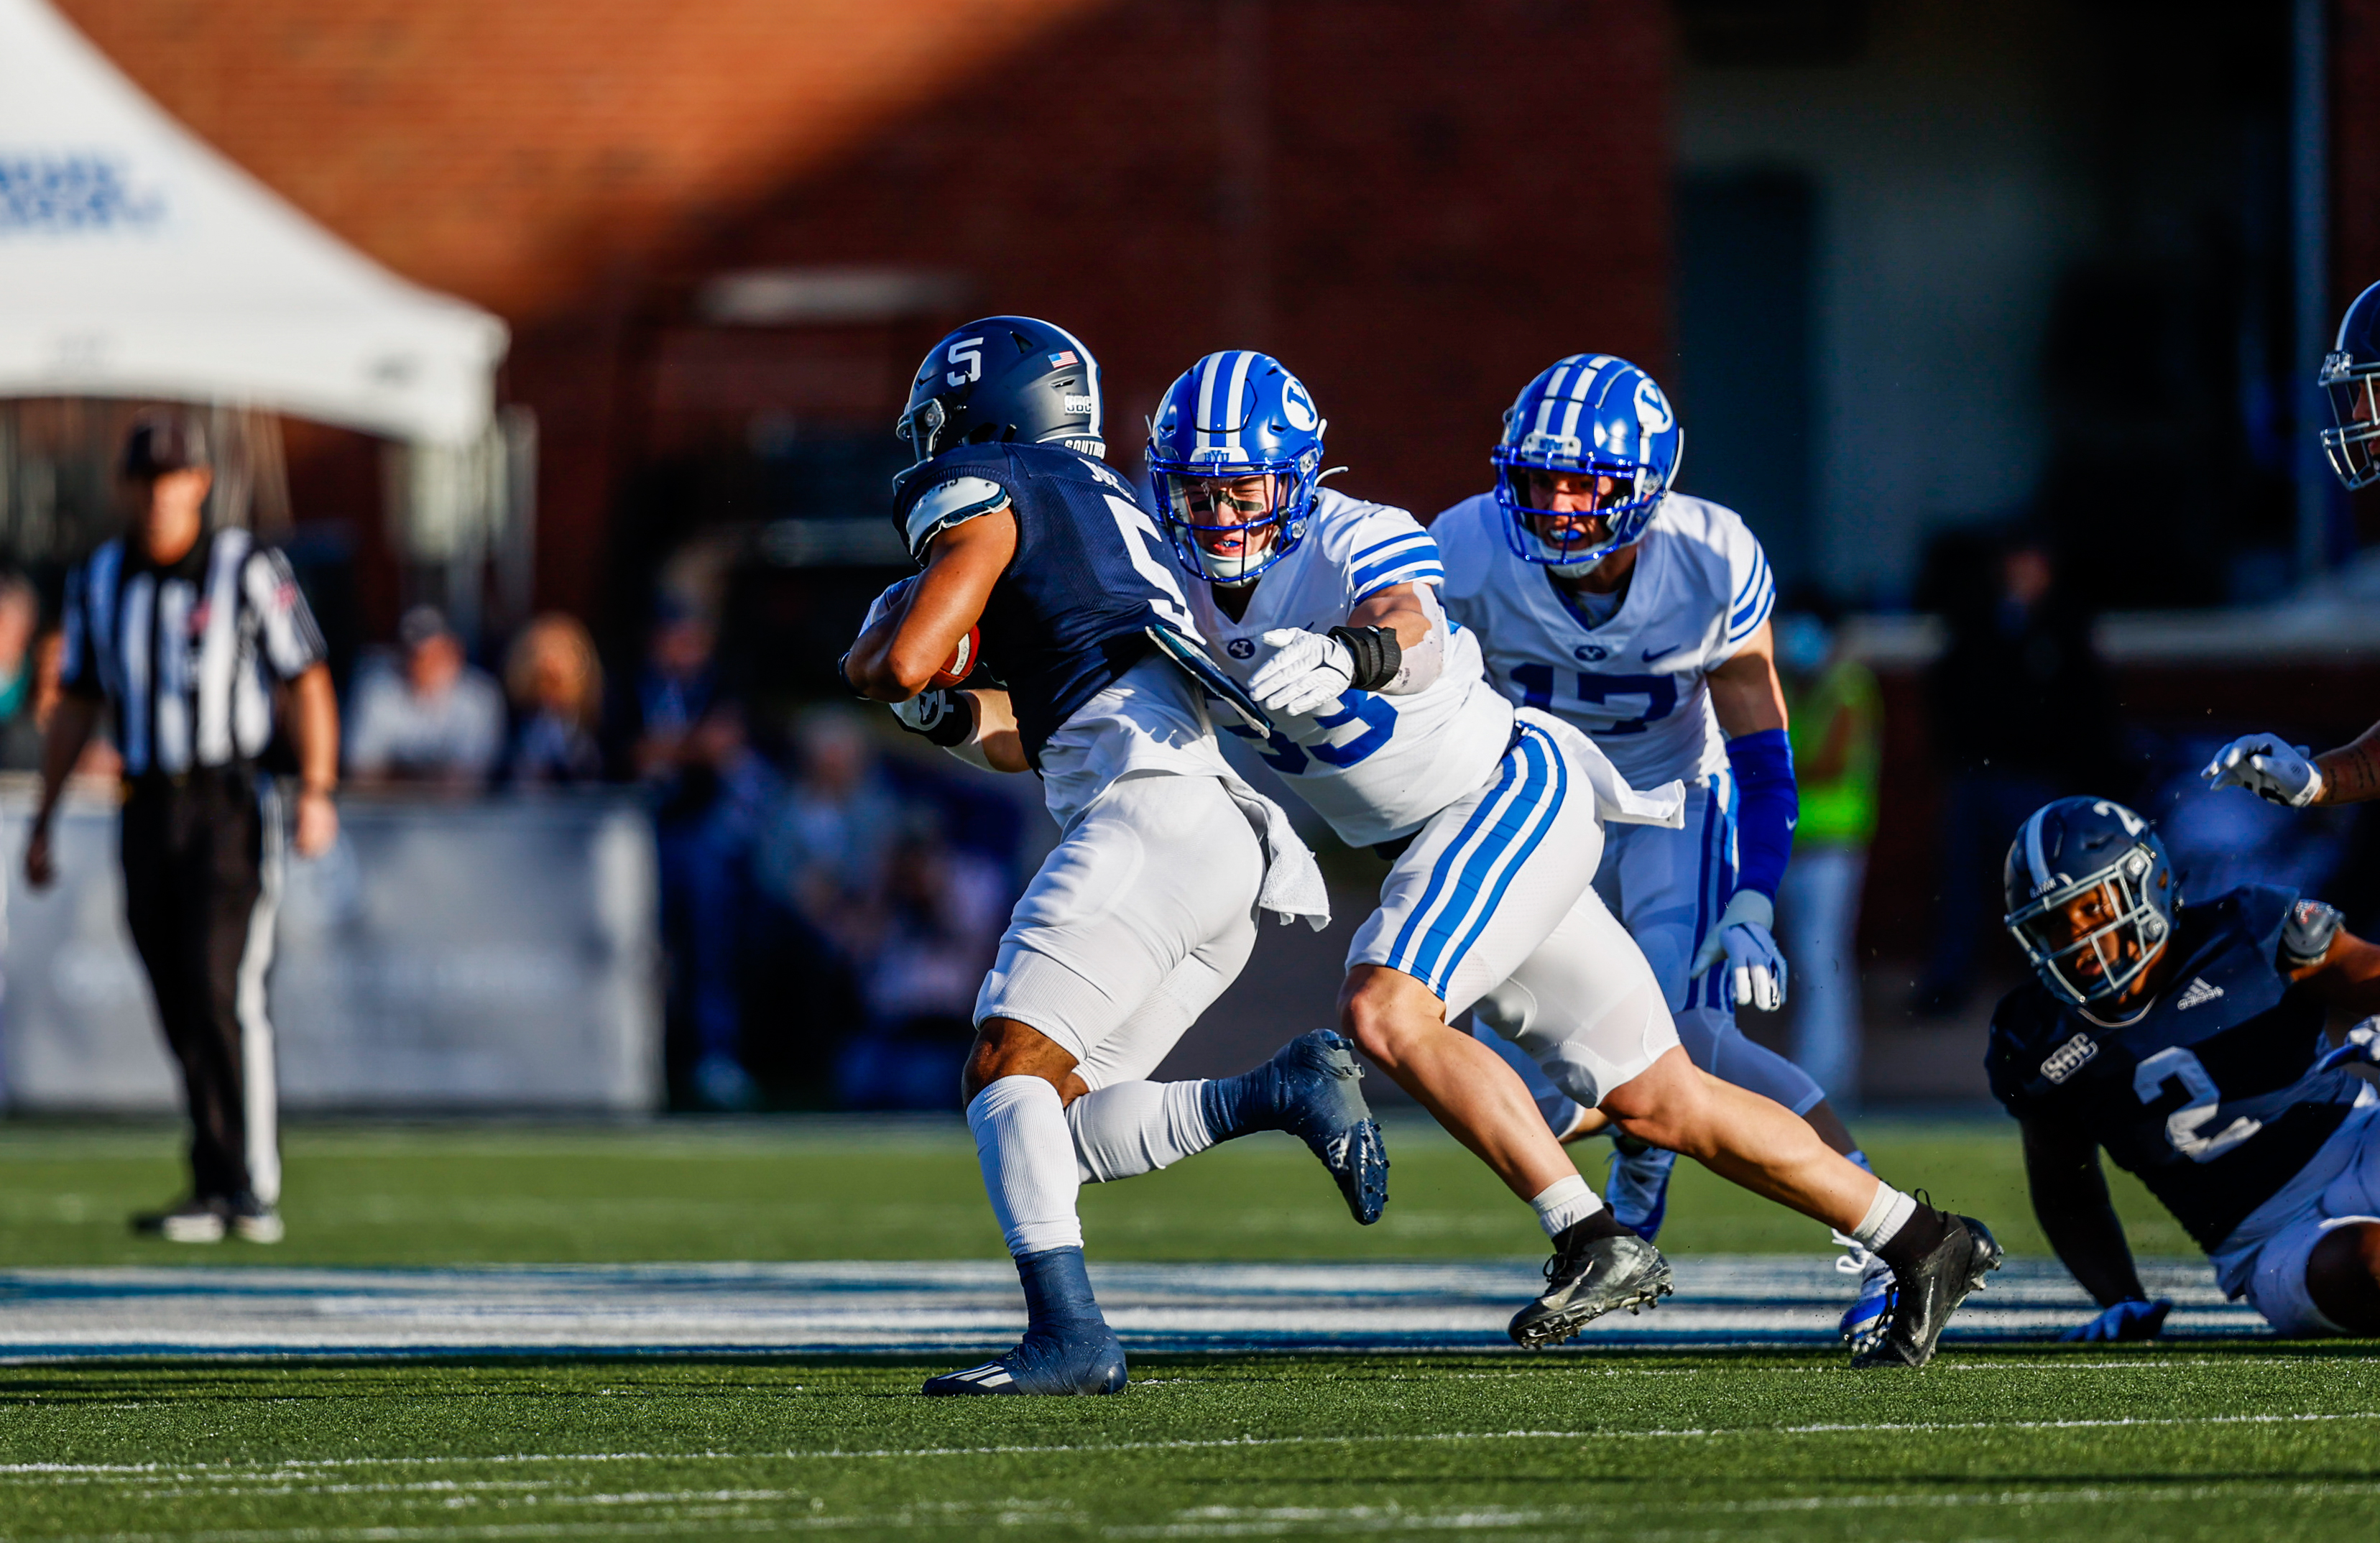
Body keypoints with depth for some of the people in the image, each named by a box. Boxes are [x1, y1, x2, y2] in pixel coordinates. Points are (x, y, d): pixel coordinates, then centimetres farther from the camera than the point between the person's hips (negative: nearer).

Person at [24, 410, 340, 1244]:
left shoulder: (249, 570, -2)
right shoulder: (100, 580, 11)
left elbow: (308, 684, -4)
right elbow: (75, 705, 17)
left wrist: (317, 791, -17)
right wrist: (42, 822, 13)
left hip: (231, 806, -5)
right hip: (148, 813, 5)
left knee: (222, 988, -16)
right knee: (181, 1009, 3)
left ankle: (251, 1190, -15)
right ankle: (218, 1193, 8)